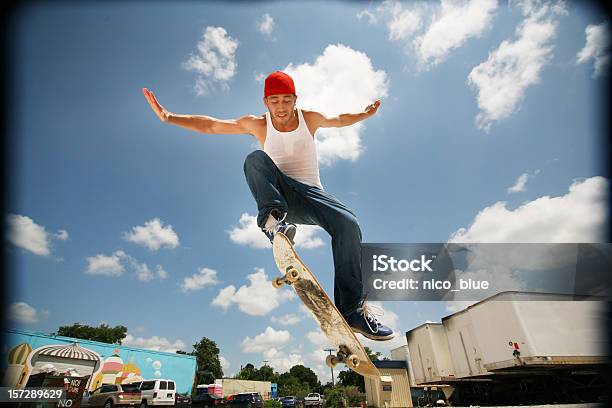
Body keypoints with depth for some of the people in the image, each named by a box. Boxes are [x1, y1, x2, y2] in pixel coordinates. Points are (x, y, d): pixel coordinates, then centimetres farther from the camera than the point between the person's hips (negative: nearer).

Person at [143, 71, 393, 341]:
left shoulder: (310, 118, 6)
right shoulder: (258, 125, 2)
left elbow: (339, 120, 27)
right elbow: (209, 125, -1)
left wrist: (366, 114, 24)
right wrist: (168, 117, -7)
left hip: (310, 194, 1)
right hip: (280, 195, -1)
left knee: (348, 223, -26)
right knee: (256, 159, -26)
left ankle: (352, 310, -17)